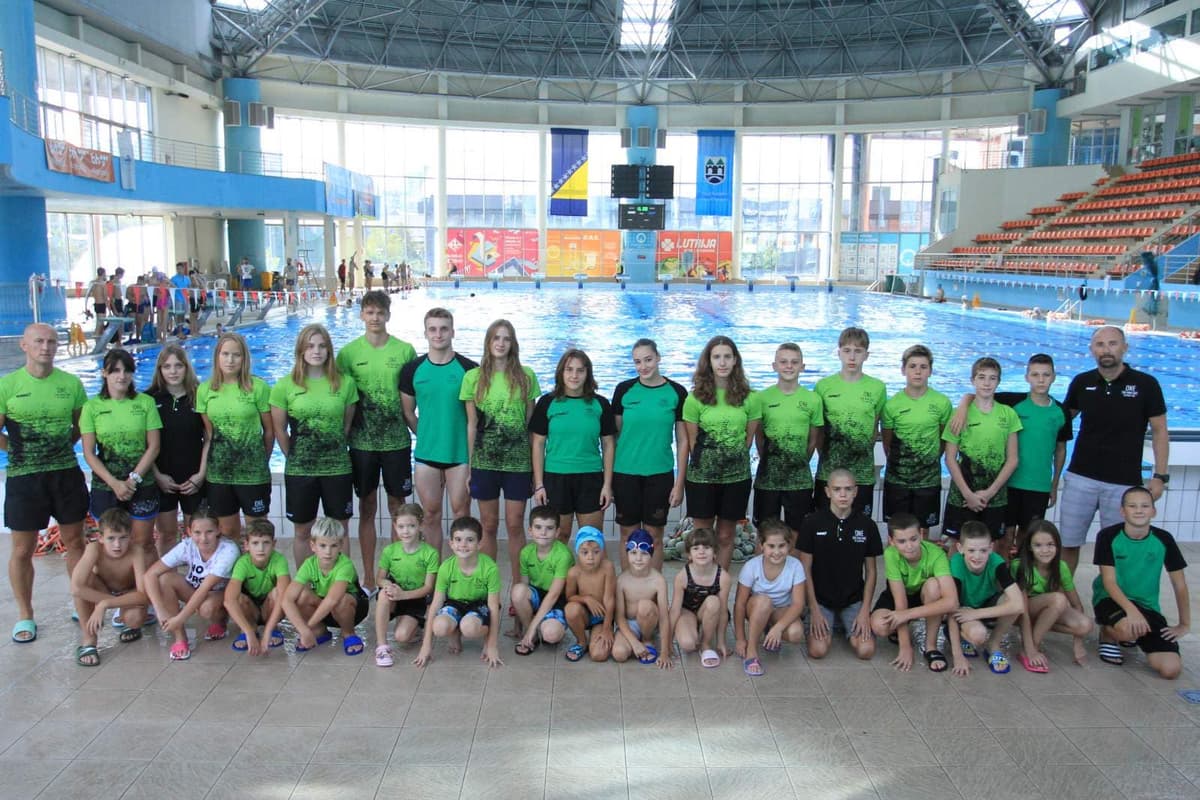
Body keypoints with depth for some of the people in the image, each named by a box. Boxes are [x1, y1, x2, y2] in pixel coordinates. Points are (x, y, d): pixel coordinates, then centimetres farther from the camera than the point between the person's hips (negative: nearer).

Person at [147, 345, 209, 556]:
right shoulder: (150, 398, -1)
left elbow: (209, 438, -1)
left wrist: (201, 474, -7)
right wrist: (157, 475, -7)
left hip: (194, 479, -1)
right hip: (162, 479, 1)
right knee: (167, 534, 10)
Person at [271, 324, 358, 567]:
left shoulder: (345, 383, -1)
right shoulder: (285, 386, -4)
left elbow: (347, 424, 7)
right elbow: (279, 430, 3)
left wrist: (335, 453, 6)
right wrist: (296, 457, 7)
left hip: (338, 468, 1)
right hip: (299, 471, 0)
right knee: (302, 531, 12)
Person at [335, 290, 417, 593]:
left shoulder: (404, 350, -1)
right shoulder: (349, 352, 0)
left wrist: (414, 427, -3)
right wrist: (347, 431, -3)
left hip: (397, 440, 0)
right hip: (362, 441, 0)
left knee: (397, 505, 8)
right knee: (367, 507, 10)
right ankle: (369, 576, 20)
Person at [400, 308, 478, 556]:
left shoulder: (469, 369, -4)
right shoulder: (413, 369, 2)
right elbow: (407, 412, 10)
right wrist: (426, 437, 8)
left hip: (461, 453, -2)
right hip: (425, 454, 2)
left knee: (461, 515, 5)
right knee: (431, 515, 10)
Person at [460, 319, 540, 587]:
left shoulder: (526, 376, 1)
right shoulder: (473, 377, 2)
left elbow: (531, 422, 5)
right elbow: (471, 424, 5)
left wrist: (535, 463, 3)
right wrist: (468, 465, 4)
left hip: (518, 461, 0)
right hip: (484, 461, 0)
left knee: (515, 525, 5)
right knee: (489, 525, 9)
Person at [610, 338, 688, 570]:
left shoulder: (676, 392, -2)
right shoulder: (624, 390, 0)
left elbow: (682, 440, 2)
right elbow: (615, 434, 6)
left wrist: (680, 483, -2)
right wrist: (608, 479, 3)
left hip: (660, 474, 0)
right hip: (625, 473, 1)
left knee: (654, 536, 7)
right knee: (629, 535, 8)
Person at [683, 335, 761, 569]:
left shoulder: (749, 398, -1)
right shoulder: (695, 398, -5)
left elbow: (749, 438, 6)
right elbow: (691, 441, 1)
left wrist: (735, 460, 6)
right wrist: (706, 463, 4)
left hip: (737, 476, 1)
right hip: (702, 477, -1)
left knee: (725, 536, 12)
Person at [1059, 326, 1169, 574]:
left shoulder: (1146, 384, -5)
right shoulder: (1081, 383, 1)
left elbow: (1159, 432, 1)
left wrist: (1160, 476, -4)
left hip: (1124, 483, -2)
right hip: (1080, 478, 2)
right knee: (1068, 543, 8)